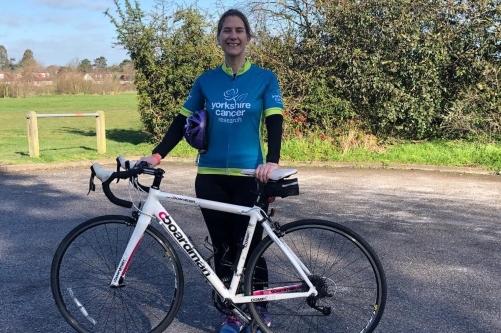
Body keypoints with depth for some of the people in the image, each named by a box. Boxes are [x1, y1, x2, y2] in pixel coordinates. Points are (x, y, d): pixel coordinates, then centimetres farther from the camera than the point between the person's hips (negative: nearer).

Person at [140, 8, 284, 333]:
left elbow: (274, 123, -8)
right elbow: (182, 122, 9)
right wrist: (157, 154, -4)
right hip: (211, 177, 3)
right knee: (223, 248, 9)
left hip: (249, 177, -2)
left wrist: (272, 161, -26)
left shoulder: (265, 78, 1)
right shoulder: (206, 81, 7)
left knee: (249, 247, 4)